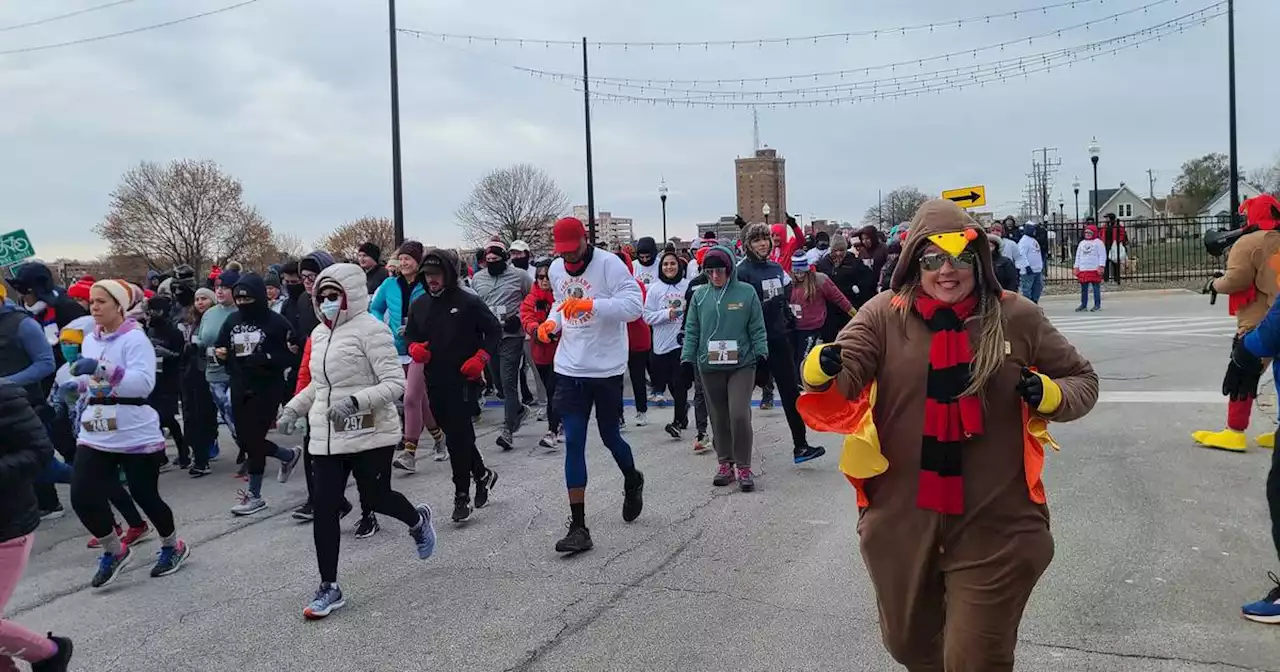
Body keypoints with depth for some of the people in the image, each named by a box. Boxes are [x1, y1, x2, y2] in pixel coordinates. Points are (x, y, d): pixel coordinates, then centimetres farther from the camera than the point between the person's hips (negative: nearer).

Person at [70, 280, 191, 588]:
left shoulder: (135, 338, -12)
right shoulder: (89, 340, 9)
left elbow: (144, 382, -27)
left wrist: (100, 368, -35)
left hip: (136, 436, -6)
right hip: (95, 436, 6)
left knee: (145, 496, 5)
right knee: (83, 498, -4)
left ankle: (173, 546, 31)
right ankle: (114, 551, 20)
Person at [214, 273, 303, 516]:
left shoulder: (276, 322, -10)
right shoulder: (232, 321, 7)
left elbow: (291, 356, -11)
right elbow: (220, 346, 19)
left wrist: (265, 358, -25)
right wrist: (220, 352, -5)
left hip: (267, 389, -6)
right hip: (240, 389, 6)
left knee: (253, 439, -4)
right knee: (245, 439, 10)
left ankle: (254, 494, 11)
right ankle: (289, 455, 37)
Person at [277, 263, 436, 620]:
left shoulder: (370, 329, -13)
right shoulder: (319, 334, 10)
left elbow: (395, 383, -18)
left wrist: (354, 402, -30)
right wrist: (293, 408, 11)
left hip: (369, 434, -6)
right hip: (326, 437, 6)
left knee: (374, 497, 7)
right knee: (324, 508, 2)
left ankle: (417, 520, 42)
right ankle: (329, 588, 13)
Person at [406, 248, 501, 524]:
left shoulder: (469, 302, -7)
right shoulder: (419, 305, 8)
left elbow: (494, 331, -1)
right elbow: (410, 334, 20)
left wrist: (480, 358, -14)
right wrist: (414, 348, -3)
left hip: (464, 380, -6)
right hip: (435, 382, 6)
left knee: (458, 436, -7)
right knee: (454, 433, 13)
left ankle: (462, 495, 2)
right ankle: (482, 474, 34)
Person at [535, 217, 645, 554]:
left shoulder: (609, 264, -14)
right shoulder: (556, 269, 7)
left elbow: (634, 305, -23)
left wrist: (590, 304, -33)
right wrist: (552, 322, 2)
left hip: (606, 369, -4)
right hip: (569, 369, 5)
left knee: (610, 437, 11)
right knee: (573, 443, 0)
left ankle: (632, 481, 46)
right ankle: (578, 527, 4)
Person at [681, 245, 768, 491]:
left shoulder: (747, 292, -2)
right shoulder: (700, 295, 3)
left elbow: (757, 329, 1)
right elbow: (692, 331, 6)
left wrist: (761, 354, -6)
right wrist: (687, 360, 2)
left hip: (742, 364, -3)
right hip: (710, 366, 3)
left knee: (739, 415, -11)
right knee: (719, 417, 10)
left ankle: (744, 466, 3)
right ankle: (725, 463, 23)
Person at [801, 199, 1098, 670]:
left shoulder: (1017, 318, -3)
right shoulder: (884, 315, -4)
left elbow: (1082, 381, 9)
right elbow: (845, 376, -15)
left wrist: (1049, 395, -13)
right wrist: (824, 370, -37)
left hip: (995, 527, -1)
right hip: (900, 520, 2)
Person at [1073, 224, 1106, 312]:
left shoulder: (1098, 242, 1)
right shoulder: (1082, 243, 17)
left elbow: (1102, 255, -4)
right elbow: (1078, 256, 21)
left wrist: (1101, 267, -13)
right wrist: (1076, 267, 14)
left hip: (1095, 269, -5)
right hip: (1083, 270, 5)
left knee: (1096, 288, -2)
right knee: (1083, 288, 6)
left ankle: (1097, 305, 3)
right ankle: (1083, 305, 11)